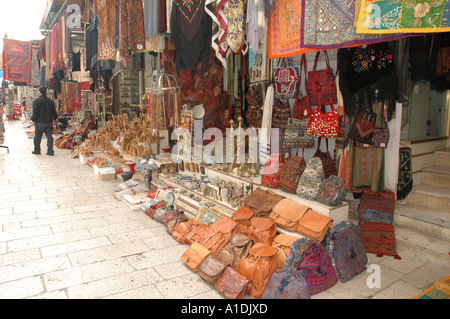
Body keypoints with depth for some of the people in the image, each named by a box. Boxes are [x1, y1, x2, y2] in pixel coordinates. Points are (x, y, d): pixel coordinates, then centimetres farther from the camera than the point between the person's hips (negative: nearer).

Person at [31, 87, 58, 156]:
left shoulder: (37, 101, -9)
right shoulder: (50, 101, 6)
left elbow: (35, 112, -11)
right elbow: (54, 111, 13)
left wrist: (33, 120, -2)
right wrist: (54, 119, 25)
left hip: (40, 122, -4)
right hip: (49, 122, 4)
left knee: (37, 137, 8)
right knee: (49, 136, 3)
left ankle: (37, 150, 18)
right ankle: (50, 151, 0)